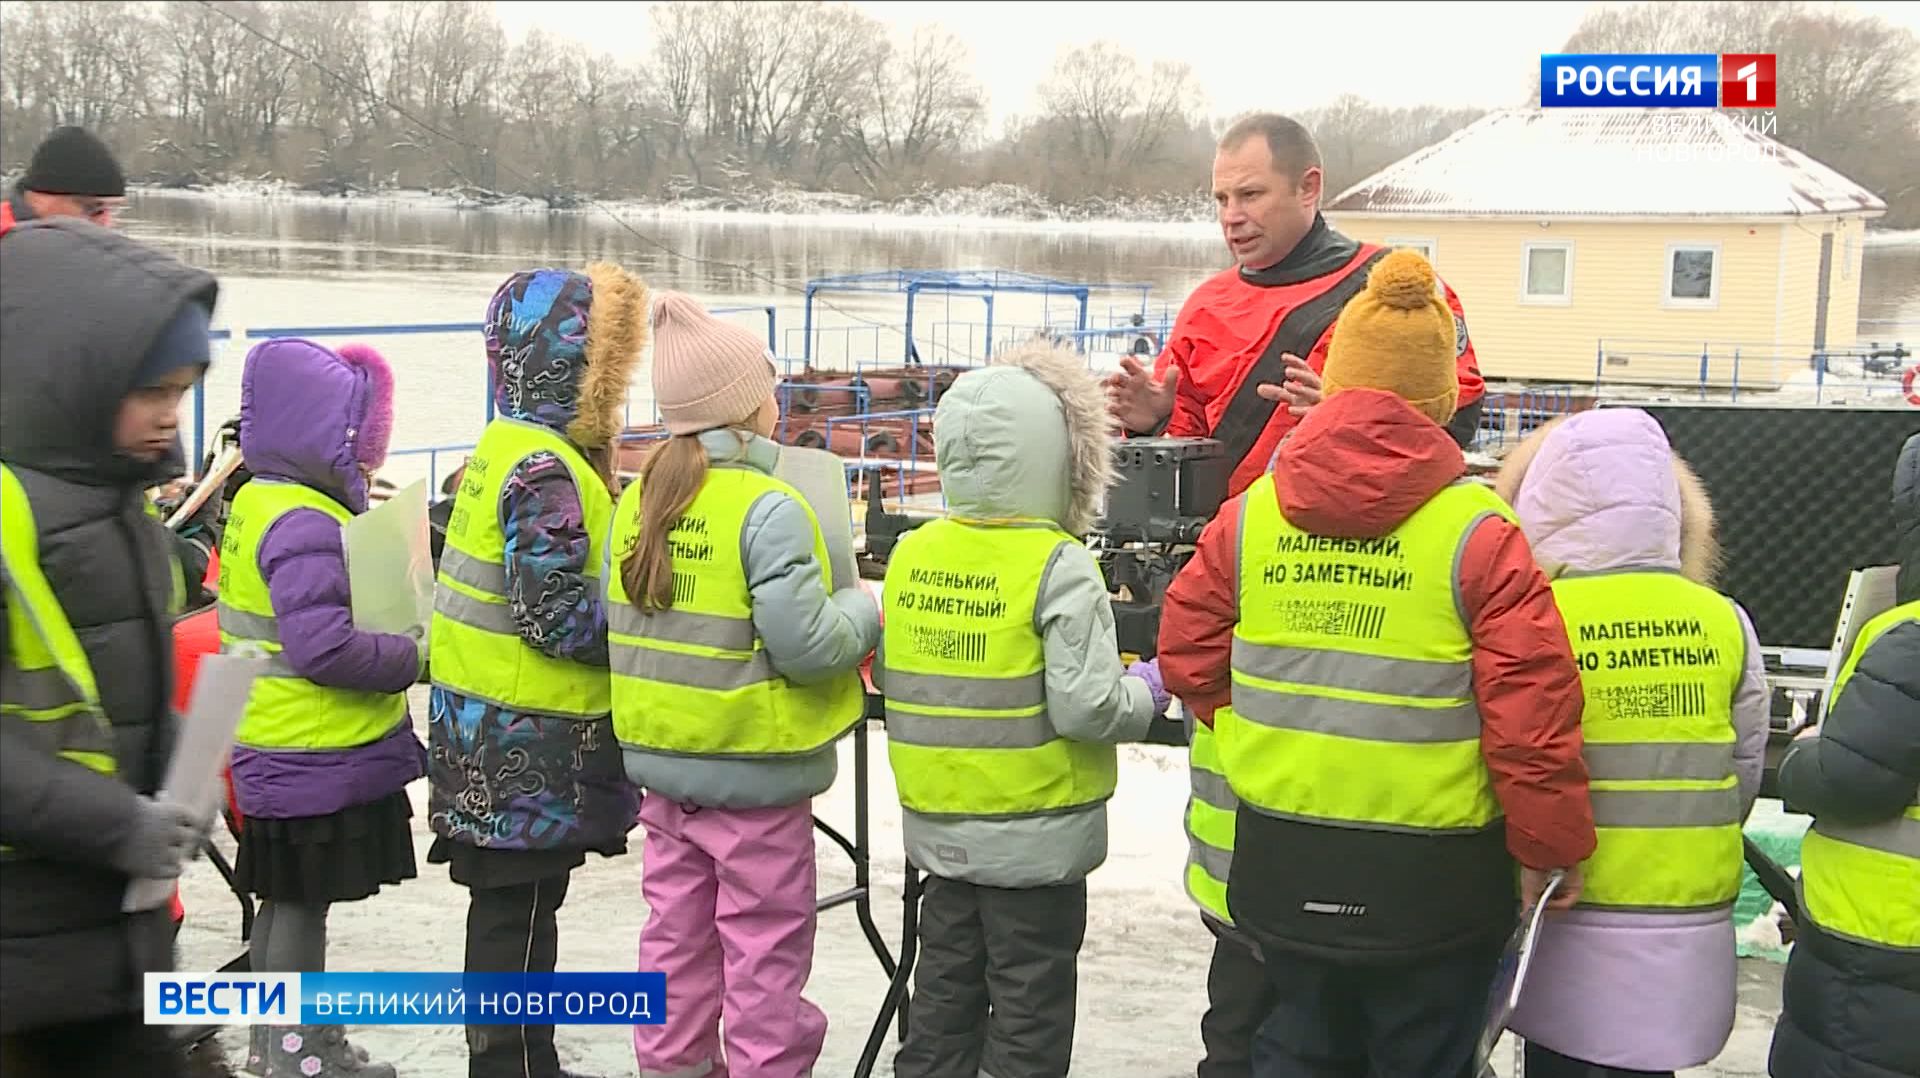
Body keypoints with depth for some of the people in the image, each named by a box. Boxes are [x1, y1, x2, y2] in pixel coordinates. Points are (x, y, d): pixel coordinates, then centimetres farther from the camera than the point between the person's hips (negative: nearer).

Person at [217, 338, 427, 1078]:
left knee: (287, 899, 20)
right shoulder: (305, 526, -23)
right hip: (318, 760, -10)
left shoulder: (264, 503, 10)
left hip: (284, 753, 10)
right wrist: (413, 657, -18)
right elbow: (322, 646, -30)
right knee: (302, 904, 2)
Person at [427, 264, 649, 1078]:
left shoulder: (506, 451, 12)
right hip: (527, 741, -10)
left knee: (515, 909, 18)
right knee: (516, 918, 1)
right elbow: (557, 617, -25)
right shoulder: (545, 470, -20)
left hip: (501, 732, 10)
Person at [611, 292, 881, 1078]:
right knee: (765, 949, 6)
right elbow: (805, 644, -22)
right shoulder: (768, 509, -20)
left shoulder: (639, 501, 2)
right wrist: (864, 608, -4)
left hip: (663, 757, 7)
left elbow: (624, 623, 8)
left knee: (678, 934, 18)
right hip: (754, 769, -7)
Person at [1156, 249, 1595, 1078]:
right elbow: (1532, 710, -14)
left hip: (1282, 861, 4)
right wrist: (1550, 846, -2)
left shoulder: (1252, 513, -2)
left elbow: (1185, 651, 6)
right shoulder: (1478, 530, -13)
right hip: (1430, 877, -3)